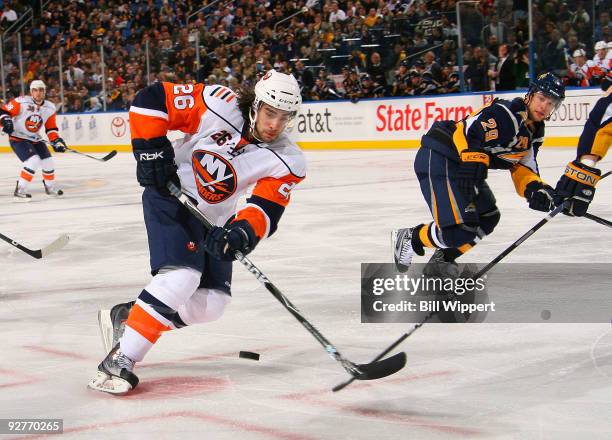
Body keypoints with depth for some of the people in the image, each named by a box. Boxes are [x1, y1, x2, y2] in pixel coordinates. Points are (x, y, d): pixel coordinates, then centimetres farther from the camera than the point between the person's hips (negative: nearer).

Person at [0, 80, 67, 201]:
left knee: (48, 162, 5)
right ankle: (19, 190, -18)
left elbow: (51, 128, 5)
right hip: (17, 138, -6)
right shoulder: (21, 102, -19)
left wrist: (56, 141, -7)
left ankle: (50, 187, 33)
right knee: (34, 161, -25)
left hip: (35, 139, 6)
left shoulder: (50, 108, -2)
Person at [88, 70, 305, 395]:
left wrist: (243, 233, -39)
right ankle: (119, 360, -21)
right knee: (181, 277, -25)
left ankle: (125, 317, 17)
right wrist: (150, 149, -22)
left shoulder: (288, 162, -12)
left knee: (209, 305, 0)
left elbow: (267, 210, -20)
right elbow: (152, 99, -18)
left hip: (213, 221, 6)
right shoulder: (220, 105, -23)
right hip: (170, 196, -6)